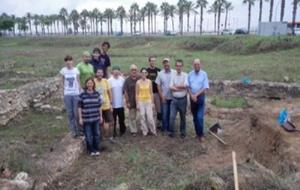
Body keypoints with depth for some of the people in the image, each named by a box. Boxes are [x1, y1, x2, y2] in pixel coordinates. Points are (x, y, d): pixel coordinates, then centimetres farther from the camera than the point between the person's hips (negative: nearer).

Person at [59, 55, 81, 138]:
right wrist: (63, 92, 2)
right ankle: (73, 131, 15)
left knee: (76, 113, 1)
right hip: (67, 94, 1)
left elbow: (78, 82, 5)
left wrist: (80, 92, 2)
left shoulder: (76, 70, -1)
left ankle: (78, 130, 18)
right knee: (70, 113, 5)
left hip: (76, 94, 0)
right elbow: (62, 82, 7)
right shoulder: (63, 70, -1)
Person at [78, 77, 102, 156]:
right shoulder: (82, 95, -6)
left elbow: (99, 106, 8)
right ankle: (91, 150, 22)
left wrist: (100, 116, 8)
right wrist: (80, 118, -7)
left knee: (97, 134, 11)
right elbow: (79, 107, -4)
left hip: (96, 118, 3)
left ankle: (97, 149, 27)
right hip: (86, 119, -3)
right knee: (88, 135, 5)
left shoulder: (97, 94, 3)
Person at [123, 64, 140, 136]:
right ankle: (133, 131, 21)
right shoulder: (127, 80, -4)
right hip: (131, 102, -1)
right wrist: (127, 102, -6)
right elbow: (125, 92, -3)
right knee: (132, 117, 8)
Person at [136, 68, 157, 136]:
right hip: (141, 101, 0)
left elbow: (151, 92, 5)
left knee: (150, 117, -3)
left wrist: (152, 102, 4)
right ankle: (145, 131, 18)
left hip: (148, 101, 1)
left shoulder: (149, 81, 1)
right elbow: (136, 94, 0)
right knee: (142, 117, 4)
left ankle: (153, 130, 16)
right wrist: (137, 104, -2)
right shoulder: (138, 82, -4)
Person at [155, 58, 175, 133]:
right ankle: (165, 128, 19)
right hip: (164, 97, 0)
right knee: (165, 113, 6)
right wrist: (162, 96, -5)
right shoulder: (160, 73, -2)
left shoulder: (174, 72, -6)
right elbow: (158, 85, 0)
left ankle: (171, 127, 23)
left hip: (173, 97, 0)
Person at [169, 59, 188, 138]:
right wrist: (181, 88, -16)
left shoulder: (185, 75, -4)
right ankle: (171, 131, 15)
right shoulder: (173, 75, 1)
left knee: (183, 117, 12)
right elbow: (171, 87, -7)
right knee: (172, 116, -2)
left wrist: (175, 86, -9)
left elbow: (185, 85, -20)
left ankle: (183, 132, 28)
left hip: (183, 99, -1)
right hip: (174, 99, 1)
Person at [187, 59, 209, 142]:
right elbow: (188, 86, 5)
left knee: (200, 117, -10)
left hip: (201, 97, -3)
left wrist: (196, 95, -14)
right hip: (192, 97, 3)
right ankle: (197, 133, 23)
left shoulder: (204, 74, -6)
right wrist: (192, 95, -10)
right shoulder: (190, 74, 3)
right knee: (195, 117, 11)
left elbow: (205, 87, -9)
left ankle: (200, 134, 4)